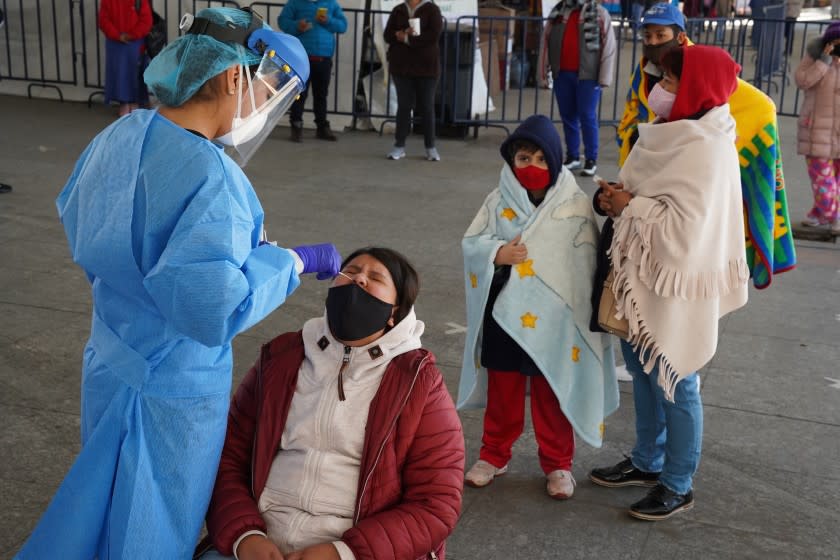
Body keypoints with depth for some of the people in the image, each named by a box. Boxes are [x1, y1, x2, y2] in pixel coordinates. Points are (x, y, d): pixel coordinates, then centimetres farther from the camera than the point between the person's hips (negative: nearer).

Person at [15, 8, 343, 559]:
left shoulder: (116, 137, -1)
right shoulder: (210, 174, -27)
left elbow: (75, 215, 15)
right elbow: (212, 306, -33)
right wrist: (295, 261, -21)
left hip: (108, 367, 8)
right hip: (173, 390, -7)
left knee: (102, 510, 26)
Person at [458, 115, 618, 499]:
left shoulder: (574, 206, -5)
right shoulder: (498, 200, 2)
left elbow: (584, 261, -7)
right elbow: (471, 243, 2)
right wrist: (497, 253, -16)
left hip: (552, 319, -2)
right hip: (502, 313, 2)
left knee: (552, 395, 9)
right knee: (501, 389, 16)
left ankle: (557, 463, 24)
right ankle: (494, 454, 32)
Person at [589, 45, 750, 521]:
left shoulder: (704, 148, -22)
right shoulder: (672, 134, 8)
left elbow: (685, 224, -26)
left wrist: (629, 206, -16)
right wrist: (617, 199, -2)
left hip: (676, 283, -10)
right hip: (645, 275, 10)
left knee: (675, 383, 3)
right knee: (642, 371, 20)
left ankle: (679, 486, 20)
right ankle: (647, 463, 37)